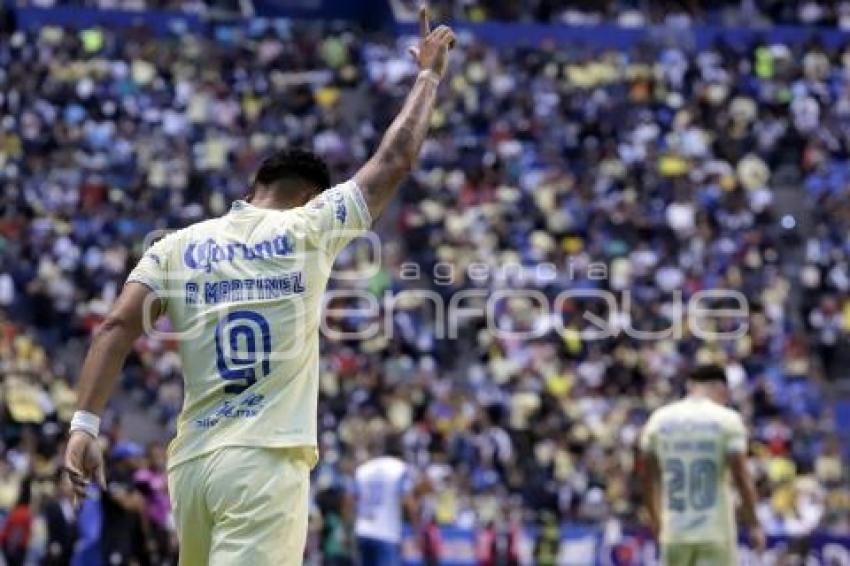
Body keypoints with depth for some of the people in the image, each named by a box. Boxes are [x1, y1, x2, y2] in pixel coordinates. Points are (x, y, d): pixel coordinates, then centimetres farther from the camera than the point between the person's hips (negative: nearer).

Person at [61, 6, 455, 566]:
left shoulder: (178, 246, 12)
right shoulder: (308, 228, 4)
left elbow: (116, 329, 0)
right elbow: (394, 161, 11)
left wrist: (85, 423, -3)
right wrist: (430, 75, 24)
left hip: (192, 459, 5)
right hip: (267, 459, -5)